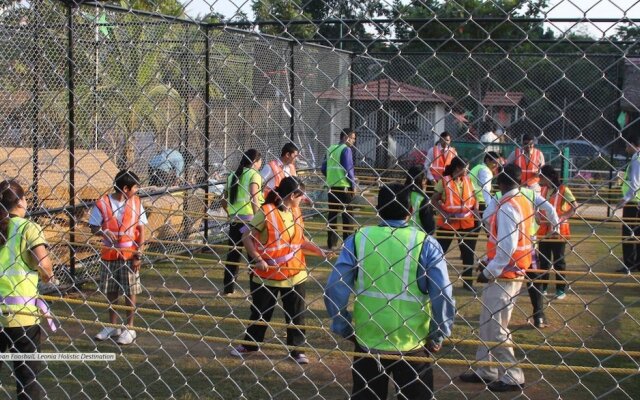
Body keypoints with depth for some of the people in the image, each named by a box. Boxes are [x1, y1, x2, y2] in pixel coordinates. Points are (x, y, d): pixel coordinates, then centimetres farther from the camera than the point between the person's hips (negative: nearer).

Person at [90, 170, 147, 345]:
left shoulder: (136, 202, -3)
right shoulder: (102, 203, -7)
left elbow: (141, 230, -2)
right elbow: (94, 227, -2)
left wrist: (139, 254, -7)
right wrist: (104, 232, -23)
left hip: (129, 254, -1)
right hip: (110, 254, 1)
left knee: (130, 292, 4)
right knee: (111, 291, 12)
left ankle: (129, 329, 16)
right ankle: (112, 326, 27)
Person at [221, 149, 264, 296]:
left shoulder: (232, 175, 14)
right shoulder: (254, 175, -5)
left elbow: (224, 201, 16)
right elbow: (253, 198, -17)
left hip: (234, 220, 6)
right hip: (249, 218, -6)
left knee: (233, 253, 13)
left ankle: (228, 288, 17)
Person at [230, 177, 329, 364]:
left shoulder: (296, 212, 3)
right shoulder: (266, 211, -15)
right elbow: (247, 237, -12)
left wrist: (319, 251, 1)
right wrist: (257, 258, -21)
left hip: (294, 275, 4)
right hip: (267, 275, -4)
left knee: (296, 315, 7)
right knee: (260, 312, 12)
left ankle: (297, 349, 22)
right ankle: (250, 345, 31)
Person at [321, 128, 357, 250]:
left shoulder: (330, 149, 12)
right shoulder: (346, 150, -9)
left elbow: (324, 168, 14)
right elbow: (349, 169, -16)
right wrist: (353, 185, -6)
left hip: (331, 186, 7)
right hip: (344, 186, -7)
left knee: (332, 214, 10)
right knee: (347, 214, 0)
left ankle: (331, 243, 11)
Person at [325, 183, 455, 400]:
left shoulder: (358, 238, -4)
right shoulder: (426, 243, -9)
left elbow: (335, 289, -6)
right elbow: (443, 296, -11)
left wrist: (344, 329, 7)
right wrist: (437, 337, 3)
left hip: (366, 340, 2)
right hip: (412, 344, -2)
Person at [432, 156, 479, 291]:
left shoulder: (468, 180, 3)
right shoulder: (444, 181, -10)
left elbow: (474, 197, 11)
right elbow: (434, 200, -6)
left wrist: (475, 209, -9)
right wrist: (443, 213, -19)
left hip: (467, 222, 4)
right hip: (447, 223, -4)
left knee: (468, 253, 8)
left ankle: (467, 282, 20)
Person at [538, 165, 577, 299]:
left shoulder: (563, 190, -13)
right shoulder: (543, 189, 5)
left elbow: (575, 207, -14)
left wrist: (562, 218, -23)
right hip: (544, 230, 6)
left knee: (558, 261, 3)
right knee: (543, 260, 11)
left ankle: (561, 290, 12)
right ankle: (542, 287, 20)